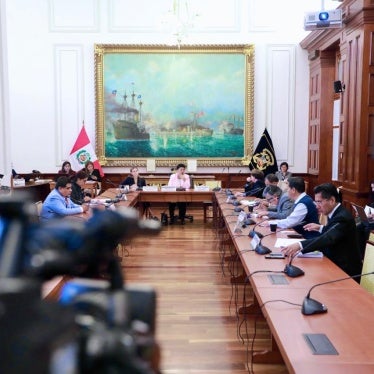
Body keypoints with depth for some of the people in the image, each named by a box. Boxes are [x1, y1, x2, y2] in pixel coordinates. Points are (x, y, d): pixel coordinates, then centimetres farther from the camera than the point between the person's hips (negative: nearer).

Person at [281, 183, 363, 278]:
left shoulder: (342, 217, -24)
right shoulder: (337, 213, 5)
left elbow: (328, 239, -40)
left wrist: (299, 245, -49)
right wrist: (320, 228, 6)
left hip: (345, 270, -8)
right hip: (335, 263, 8)